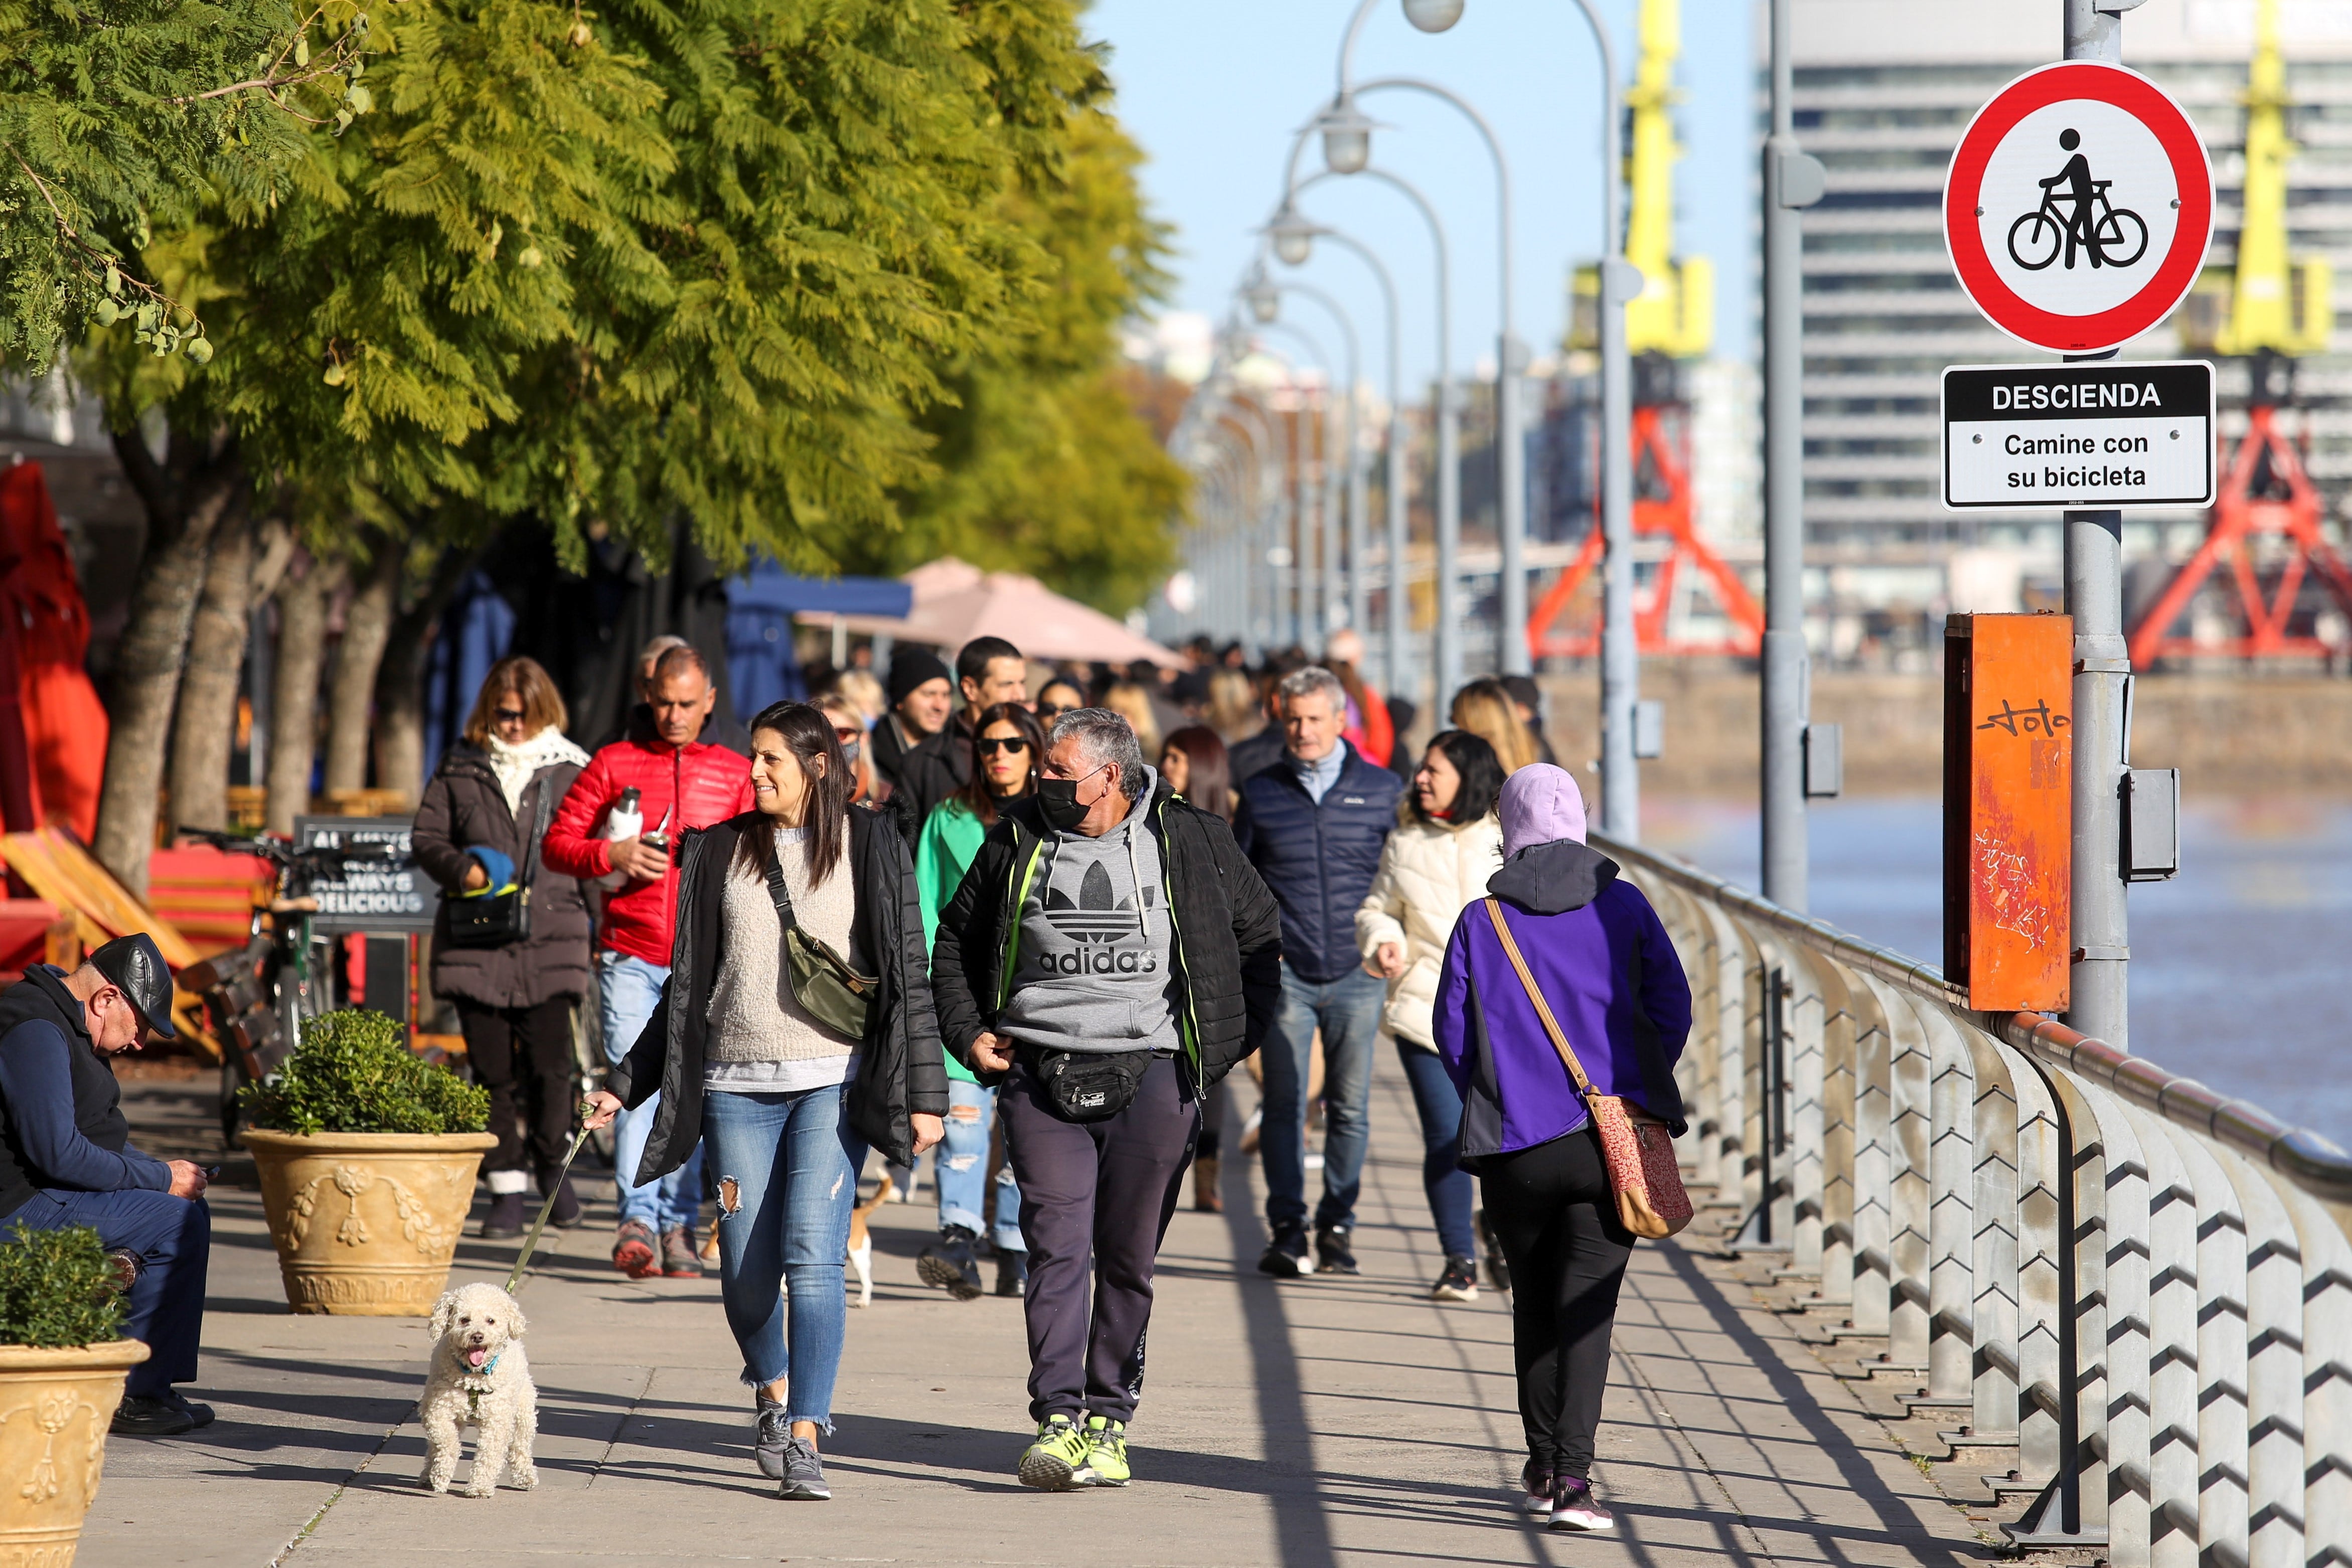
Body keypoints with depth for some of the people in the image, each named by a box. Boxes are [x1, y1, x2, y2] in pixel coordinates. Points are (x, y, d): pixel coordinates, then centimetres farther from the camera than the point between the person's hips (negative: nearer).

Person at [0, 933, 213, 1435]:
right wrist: (161, 1179, -17)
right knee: (179, 1222, -16)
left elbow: (96, 1136, 23)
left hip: (42, 1193, 11)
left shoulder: (65, 1023, 16)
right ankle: (139, 1396, -10)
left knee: (187, 1209, 19)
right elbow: (58, 1153, -27)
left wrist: (162, 1173, 5)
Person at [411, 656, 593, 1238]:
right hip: (477, 944, 2)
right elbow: (427, 836, 11)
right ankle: (506, 1187, 10)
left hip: (551, 940, -1)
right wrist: (462, 869, -8)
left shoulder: (571, 770, 8)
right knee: (492, 1069, 1)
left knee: (549, 1064, -9)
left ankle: (552, 1163, 16)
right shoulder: (461, 768, 11)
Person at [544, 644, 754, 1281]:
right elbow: (556, 844, 10)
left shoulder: (735, 774, 13)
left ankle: (678, 1226, 5)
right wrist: (611, 855, -8)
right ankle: (637, 1217, -12)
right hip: (630, 956, -1)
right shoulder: (614, 764, 10)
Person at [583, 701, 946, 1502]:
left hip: (831, 1081, -3)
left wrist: (924, 1093, -2)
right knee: (747, 1271, 2)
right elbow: (688, 982, 17)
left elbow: (908, 973, 4)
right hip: (737, 1083, 3)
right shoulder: (721, 850, 11)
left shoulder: (870, 848, 4)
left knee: (814, 1258, -15)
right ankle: (774, 1388, 31)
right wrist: (627, 1082, 15)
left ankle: (804, 1439, -13)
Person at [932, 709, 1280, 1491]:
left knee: (1128, 1258, 3)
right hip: (1040, 1073, 1)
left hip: (1151, 1076, -1)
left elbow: (1264, 938, 14)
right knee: (1057, 1245, -11)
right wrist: (966, 1031, 9)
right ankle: (1058, 1420, -14)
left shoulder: (1190, 843, 3)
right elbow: (955, 940, 22)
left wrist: (1232, 1042, 7)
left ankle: (1109, 1419, 12)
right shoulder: (1016, 843, 9)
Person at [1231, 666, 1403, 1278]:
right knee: (1285, 1105, -5)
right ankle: (1287, 1230, -2)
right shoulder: (1260, 792, 7)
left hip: (1356, 975, 0)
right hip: (1285, 974, 0)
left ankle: (1337, 1227, 11)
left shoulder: (1382, 789, 6)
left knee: (1350, 1107, 3)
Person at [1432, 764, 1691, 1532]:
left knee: (1534, 1304, 18)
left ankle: (1544, 1464, 26)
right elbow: (1672, 1008, 1)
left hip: (1516, 1149, 0)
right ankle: (1572, 1476, -16)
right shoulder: (1624, 907, 0)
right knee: (1587, 1306, -2)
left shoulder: (1480, 921, -1)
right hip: (1613, 1146, 0)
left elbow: (1453, 1034, 3)